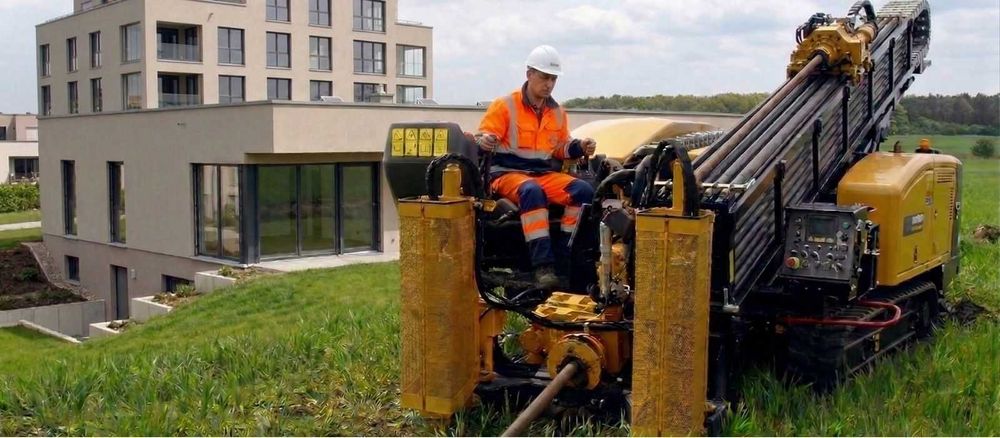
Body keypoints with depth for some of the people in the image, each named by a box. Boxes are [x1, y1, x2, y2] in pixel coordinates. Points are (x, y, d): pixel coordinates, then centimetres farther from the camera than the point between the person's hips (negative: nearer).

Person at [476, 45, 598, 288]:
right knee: (532, 191, -39)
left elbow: (560, 148, 20)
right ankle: (542, 266, -43)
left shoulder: (557, 112, 14)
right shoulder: (504, 106, -4)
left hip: (544, 173, 6)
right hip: (507, 172, -5)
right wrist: (485, 141, -31)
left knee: (584, 191, -18)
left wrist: (579, 148, 0)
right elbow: (482, 138, -6)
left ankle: (563, 257, -17)